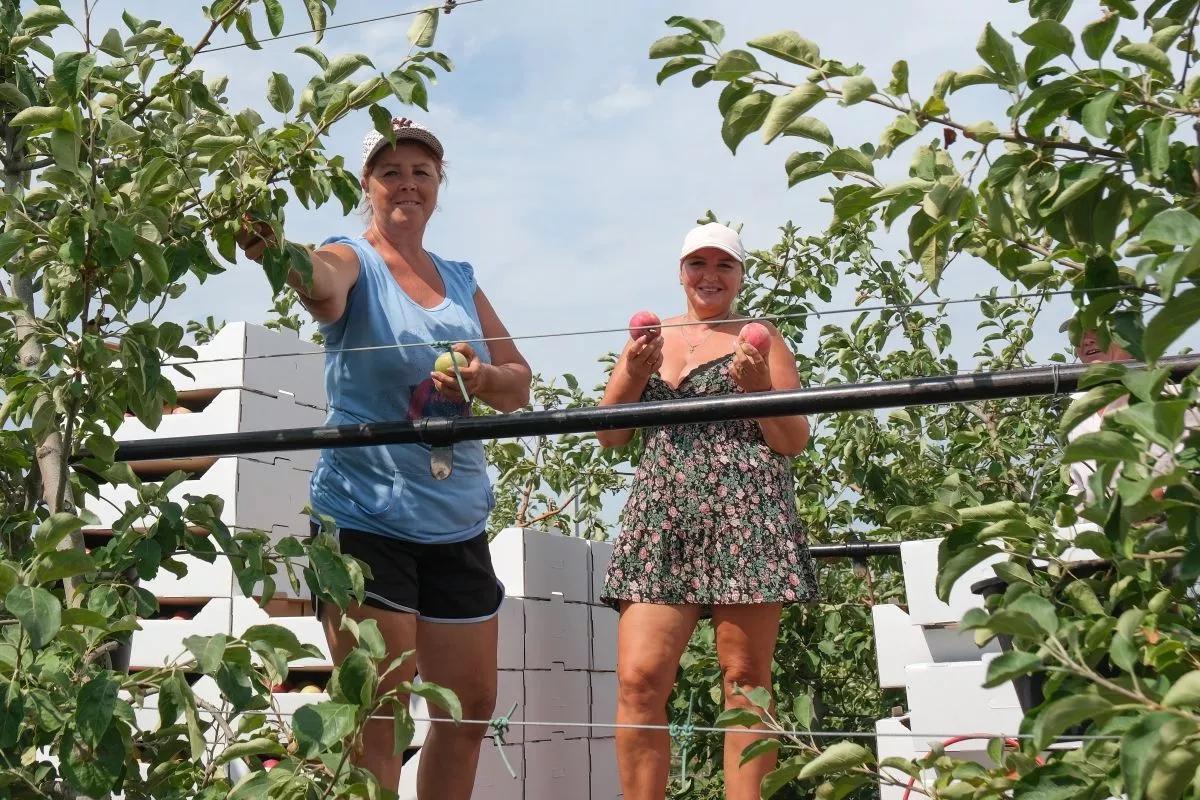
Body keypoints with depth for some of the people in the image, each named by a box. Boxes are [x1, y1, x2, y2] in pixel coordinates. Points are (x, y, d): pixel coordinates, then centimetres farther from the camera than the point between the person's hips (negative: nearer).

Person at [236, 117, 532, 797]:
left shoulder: (461, 281, 13)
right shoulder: (355, 262, -4)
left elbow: (520, 385, 12)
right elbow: (323, 285, -29)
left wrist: (486, 379, -11)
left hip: (458, 522, 6)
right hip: (366, 517, -6)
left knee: (471, 708, 12)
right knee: (379, 715, -5)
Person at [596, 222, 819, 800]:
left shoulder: (759, 339, 11)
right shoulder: (650, 336, 20)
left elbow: (795, 444, 6)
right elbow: (609, 436, 16)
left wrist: (760, 386, -11)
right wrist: (634, 373, -1)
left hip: (745, 519, -2)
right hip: (660, 519, 3)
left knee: (745, 681, -4)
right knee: (638, 678, -9)